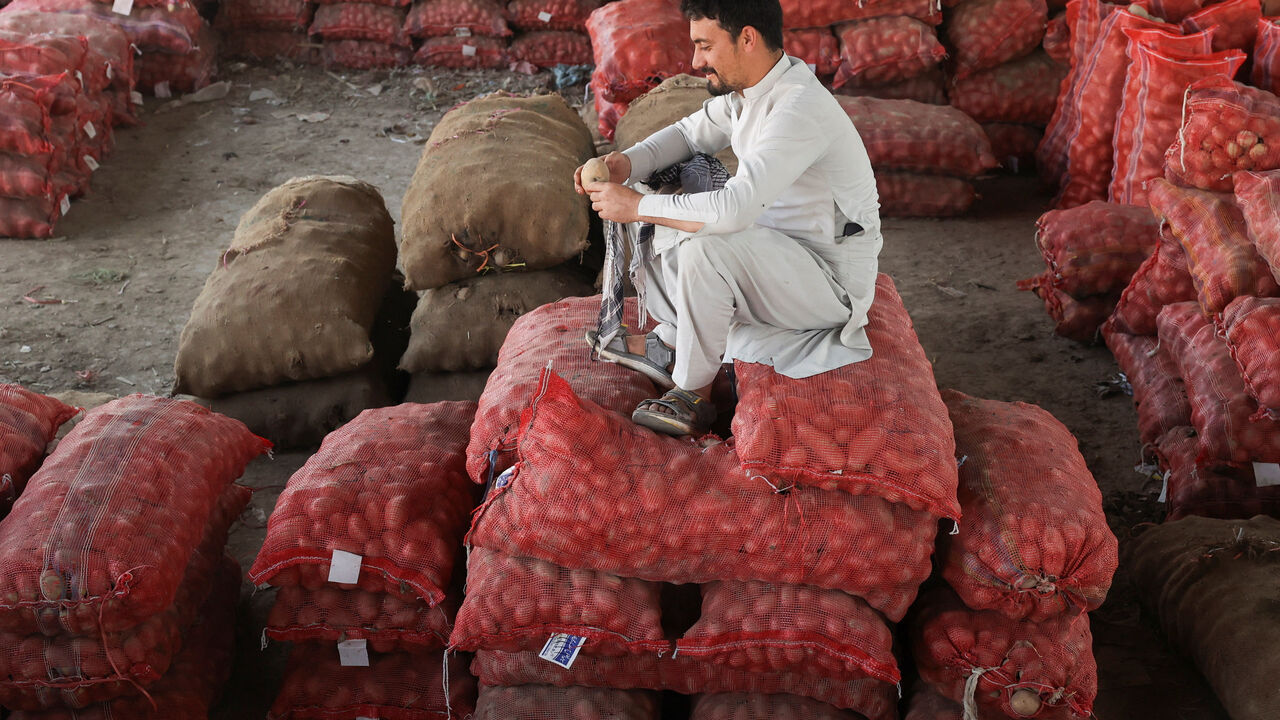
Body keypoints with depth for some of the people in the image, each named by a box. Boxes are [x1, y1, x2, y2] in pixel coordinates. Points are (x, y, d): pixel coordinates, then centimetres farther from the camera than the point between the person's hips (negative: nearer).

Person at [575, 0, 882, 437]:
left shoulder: (799, 109, -28)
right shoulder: (747, 89, 1)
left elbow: (732, 209, -38)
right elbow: (689, 134, 17)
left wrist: (636, 206, -25)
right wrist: (627, 163, -4)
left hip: (832, 282, -9)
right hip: (782, 255, 10)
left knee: (704, 247, -31)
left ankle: (694, 395, -13)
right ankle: (670, 341, 9)